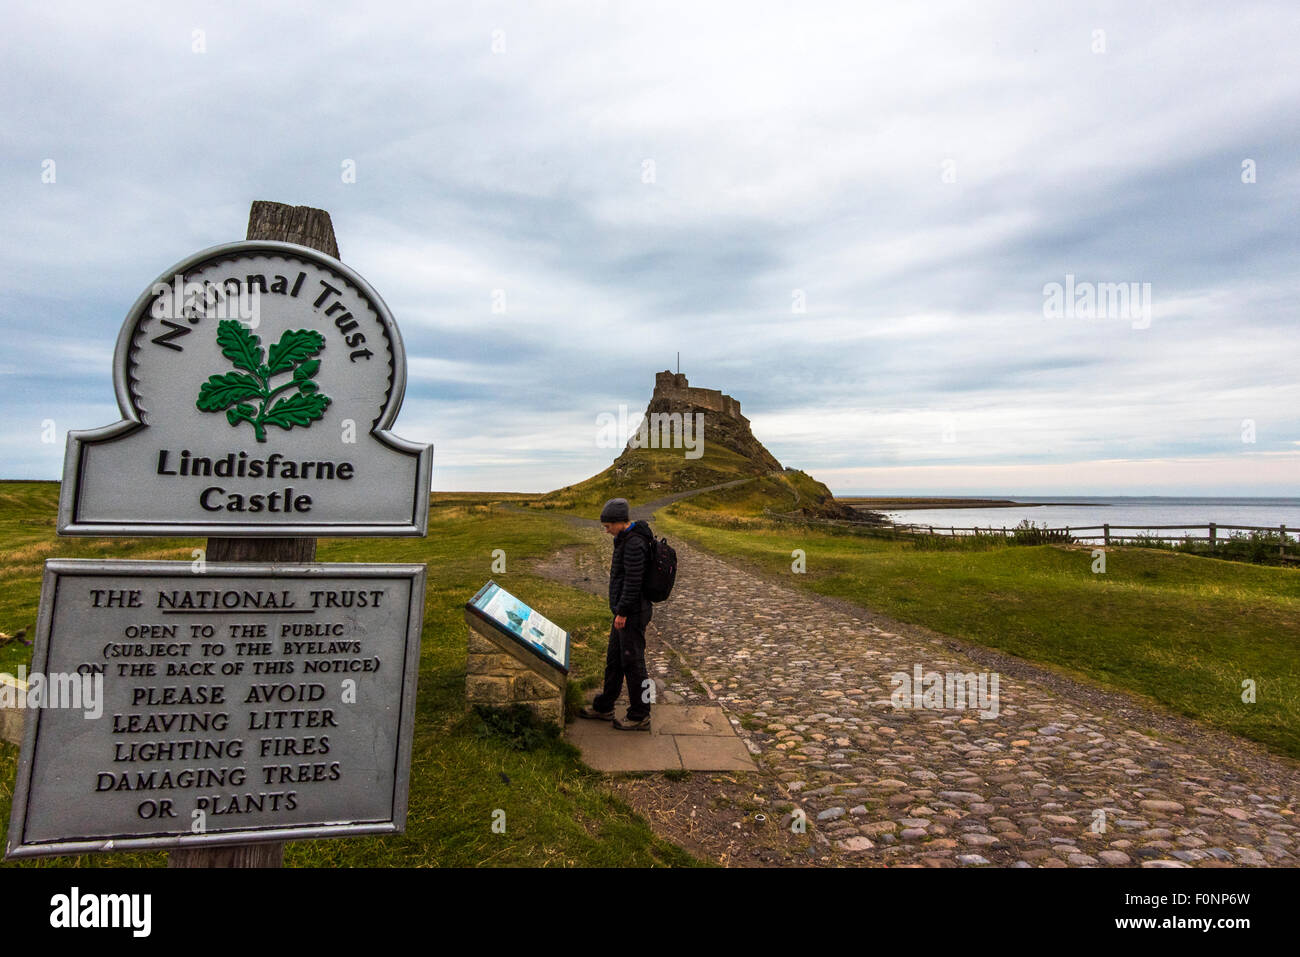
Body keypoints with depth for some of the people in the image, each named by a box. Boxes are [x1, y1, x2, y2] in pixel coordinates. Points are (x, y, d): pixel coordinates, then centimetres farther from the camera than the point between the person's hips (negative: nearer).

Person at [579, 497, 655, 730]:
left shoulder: (634, 543, -22)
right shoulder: (627, 538, 10)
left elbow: (633, 581, -24)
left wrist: (622, 612, -20)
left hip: (632, 614, -10)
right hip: (625, 611, 10)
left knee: (632, 661, 1)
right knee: (614, 659, 18)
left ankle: (640, 717, 14)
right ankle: (603, 707, 32)